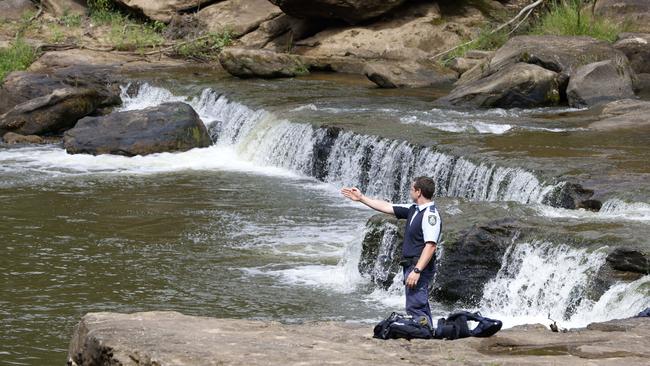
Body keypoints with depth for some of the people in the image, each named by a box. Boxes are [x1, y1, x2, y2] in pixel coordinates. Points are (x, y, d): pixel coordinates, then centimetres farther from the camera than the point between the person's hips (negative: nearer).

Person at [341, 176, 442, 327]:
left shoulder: (430, 214, -18)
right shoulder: (414, 209, 12)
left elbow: (430, 246, -25)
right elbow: (387, 207, 21)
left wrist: (417, 271, -30)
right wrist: (361, 198, 24)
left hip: (420, 266, -11)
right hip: (410, 266, 11)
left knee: (415, 306, -16)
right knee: (421, 306, 15)